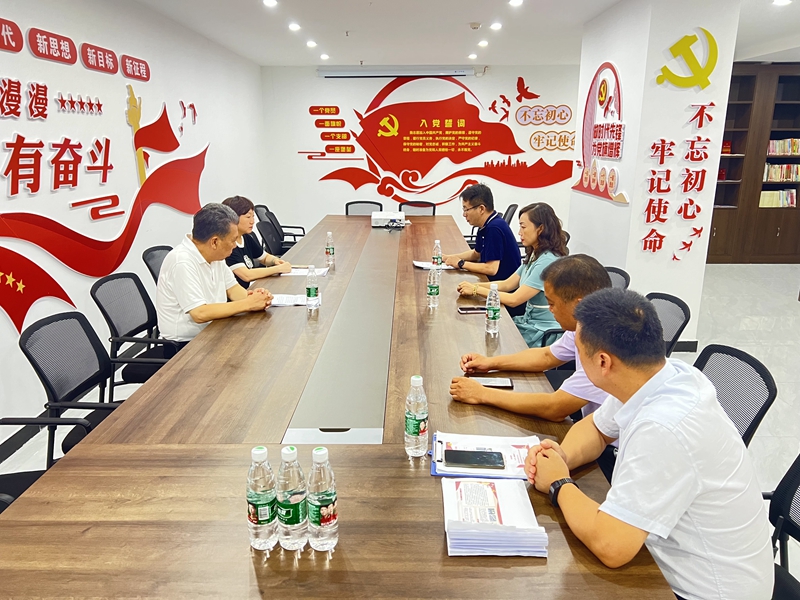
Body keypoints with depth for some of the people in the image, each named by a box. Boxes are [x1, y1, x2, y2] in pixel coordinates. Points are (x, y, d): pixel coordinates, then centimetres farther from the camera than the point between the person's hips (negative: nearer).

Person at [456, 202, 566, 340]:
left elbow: (514, 300, -23)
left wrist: (476, 290, -15)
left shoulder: (548, 261, -23)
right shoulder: (535, 255, 7)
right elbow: (508, 284, 9)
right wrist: (474, 285, -5)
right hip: (529, 322, 8)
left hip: (541, 335, -8)